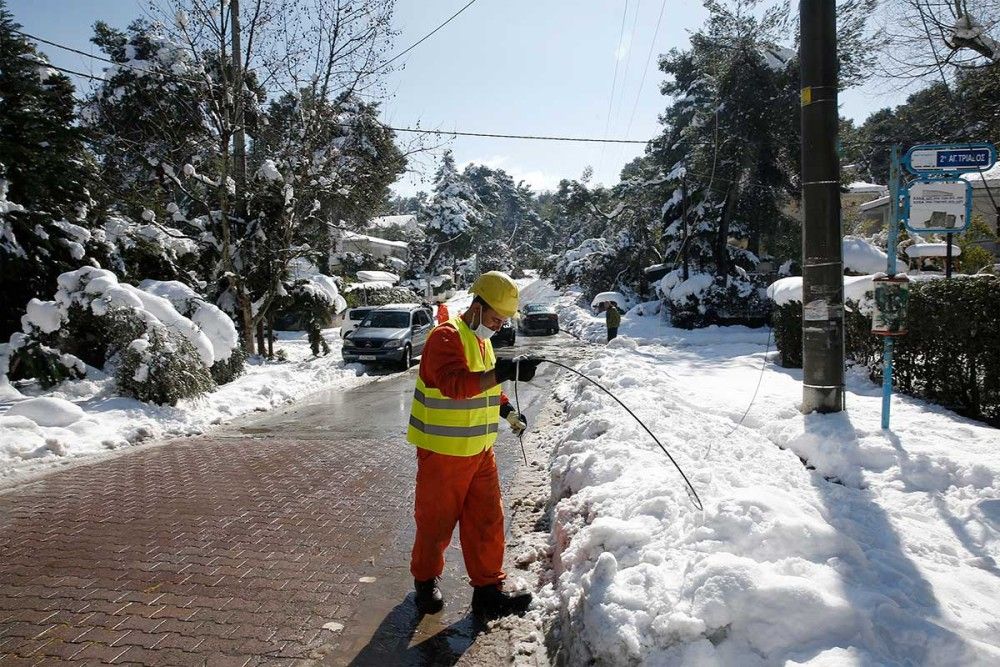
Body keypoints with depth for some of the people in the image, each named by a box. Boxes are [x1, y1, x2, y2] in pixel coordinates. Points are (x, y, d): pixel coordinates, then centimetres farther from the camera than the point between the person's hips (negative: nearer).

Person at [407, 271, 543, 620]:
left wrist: (509, 411, 10)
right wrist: (503, 372, -42)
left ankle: (488, 590, 19)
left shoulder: (482, 340, 12)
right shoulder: (446, 337, -17)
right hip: (443, 451, -8)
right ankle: (425, 580, 31)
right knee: (436, 520, 9)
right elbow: (454, 384, -34)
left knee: (487, 520, 8)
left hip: (479, 450, 8)